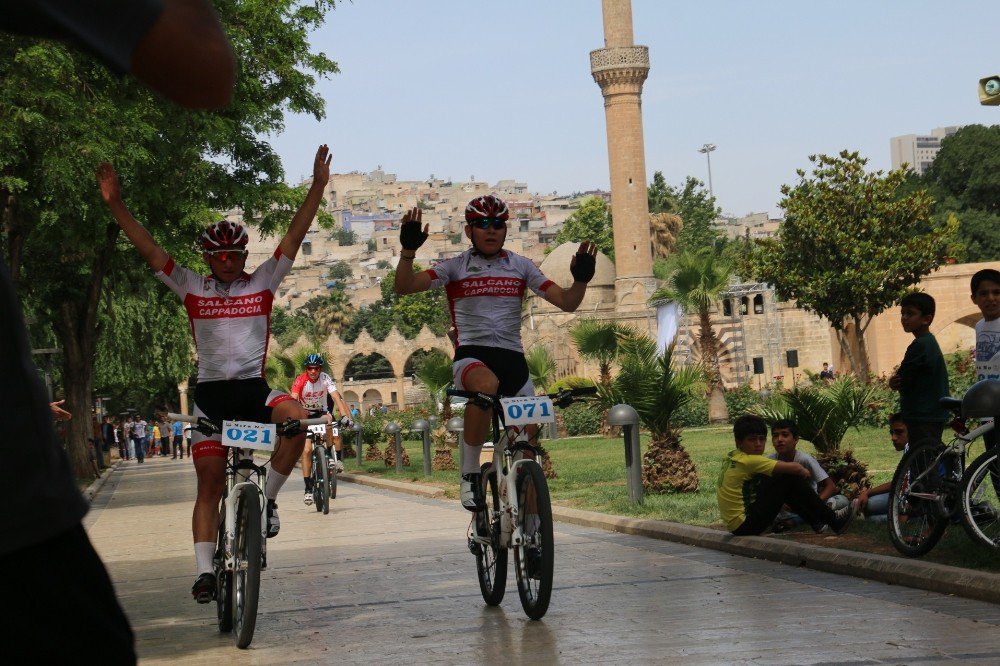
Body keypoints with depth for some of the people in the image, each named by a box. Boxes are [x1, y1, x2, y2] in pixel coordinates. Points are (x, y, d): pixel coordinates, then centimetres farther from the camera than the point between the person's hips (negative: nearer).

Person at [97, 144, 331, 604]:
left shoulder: (263, 282, 6)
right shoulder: (191, 288, 6)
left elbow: (294, 237, -1)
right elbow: (148, 250, 0)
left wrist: (318, 187, -9)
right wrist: (115, 205, -7)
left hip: (254, 388, 0)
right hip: (211, 393, 0)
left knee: (295, 418, -31)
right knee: (210, 482, -3)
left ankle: (267, 498, -12)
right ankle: (205, 571, 0)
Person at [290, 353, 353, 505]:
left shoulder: (326, 379, -18)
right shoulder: (300, 380, -22)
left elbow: (337, 397, -27)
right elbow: (293, 401, -34)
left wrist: (345, 416, -42)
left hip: (321, 413, 0)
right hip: (305, 416, 0)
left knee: (328, 420, -36)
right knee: (306, 450, -13)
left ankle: (338, 458, -20)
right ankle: (308, 488, -7)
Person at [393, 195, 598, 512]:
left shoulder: (521, 266, 12)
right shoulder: (455, 267, 5)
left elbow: (567, 302, 7)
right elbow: (404, 287, -7)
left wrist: (581, 279, -14)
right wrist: (408, 250, -24)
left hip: (512, 357, 4)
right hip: (471, 355, -4)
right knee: (485, 385, -38)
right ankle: (470, 474, -23)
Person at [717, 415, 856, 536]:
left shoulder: (731, 457, 9)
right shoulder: (749, 460, -17)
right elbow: (794, 468, -17)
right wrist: (804, 472, 5)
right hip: (746, 525, -9)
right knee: (791, 479, -9)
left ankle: (816, 522, 22)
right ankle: (834, 520, -1)